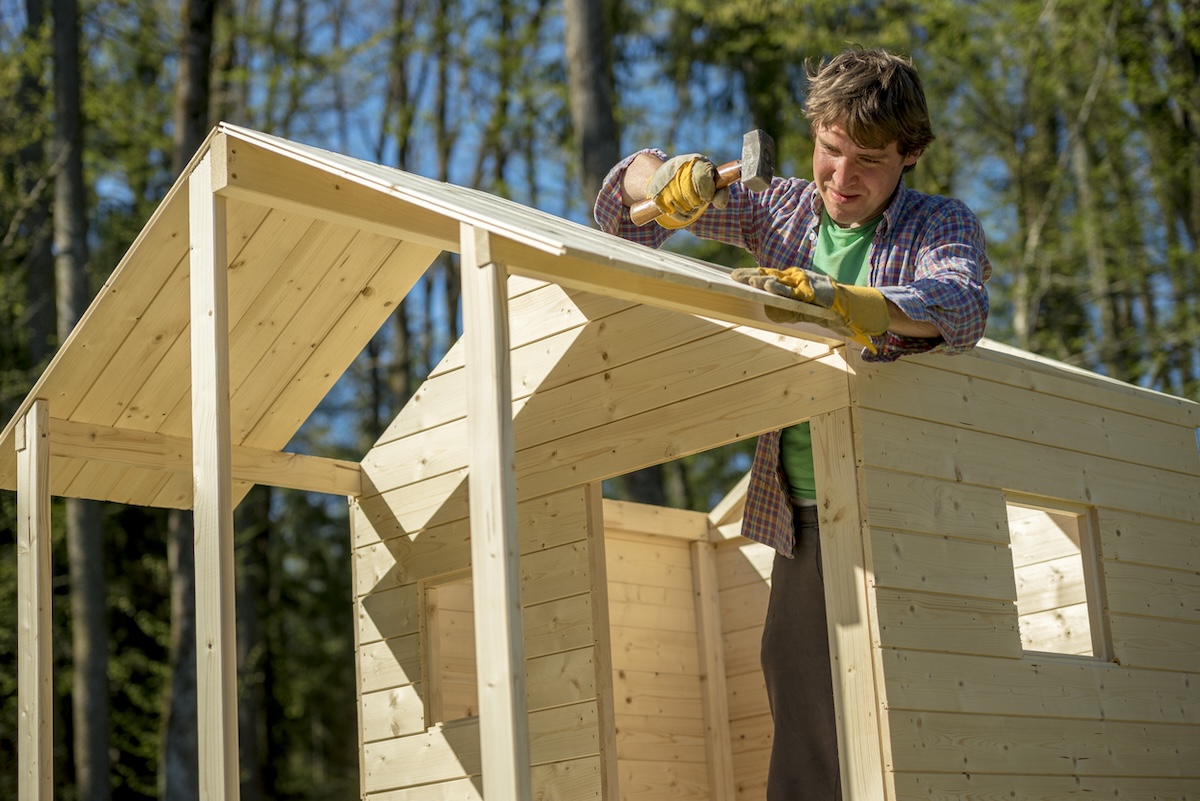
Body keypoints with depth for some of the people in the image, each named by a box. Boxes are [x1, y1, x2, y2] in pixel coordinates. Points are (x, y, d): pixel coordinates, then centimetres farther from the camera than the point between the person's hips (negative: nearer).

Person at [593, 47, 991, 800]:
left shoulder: (943, 225, 3)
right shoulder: (781, 210, 14)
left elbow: (960, 306, -21)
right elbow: (624, 200, 18)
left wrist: (834, 300, -37)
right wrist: (667, 182, -6)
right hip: (803, 519, 4)